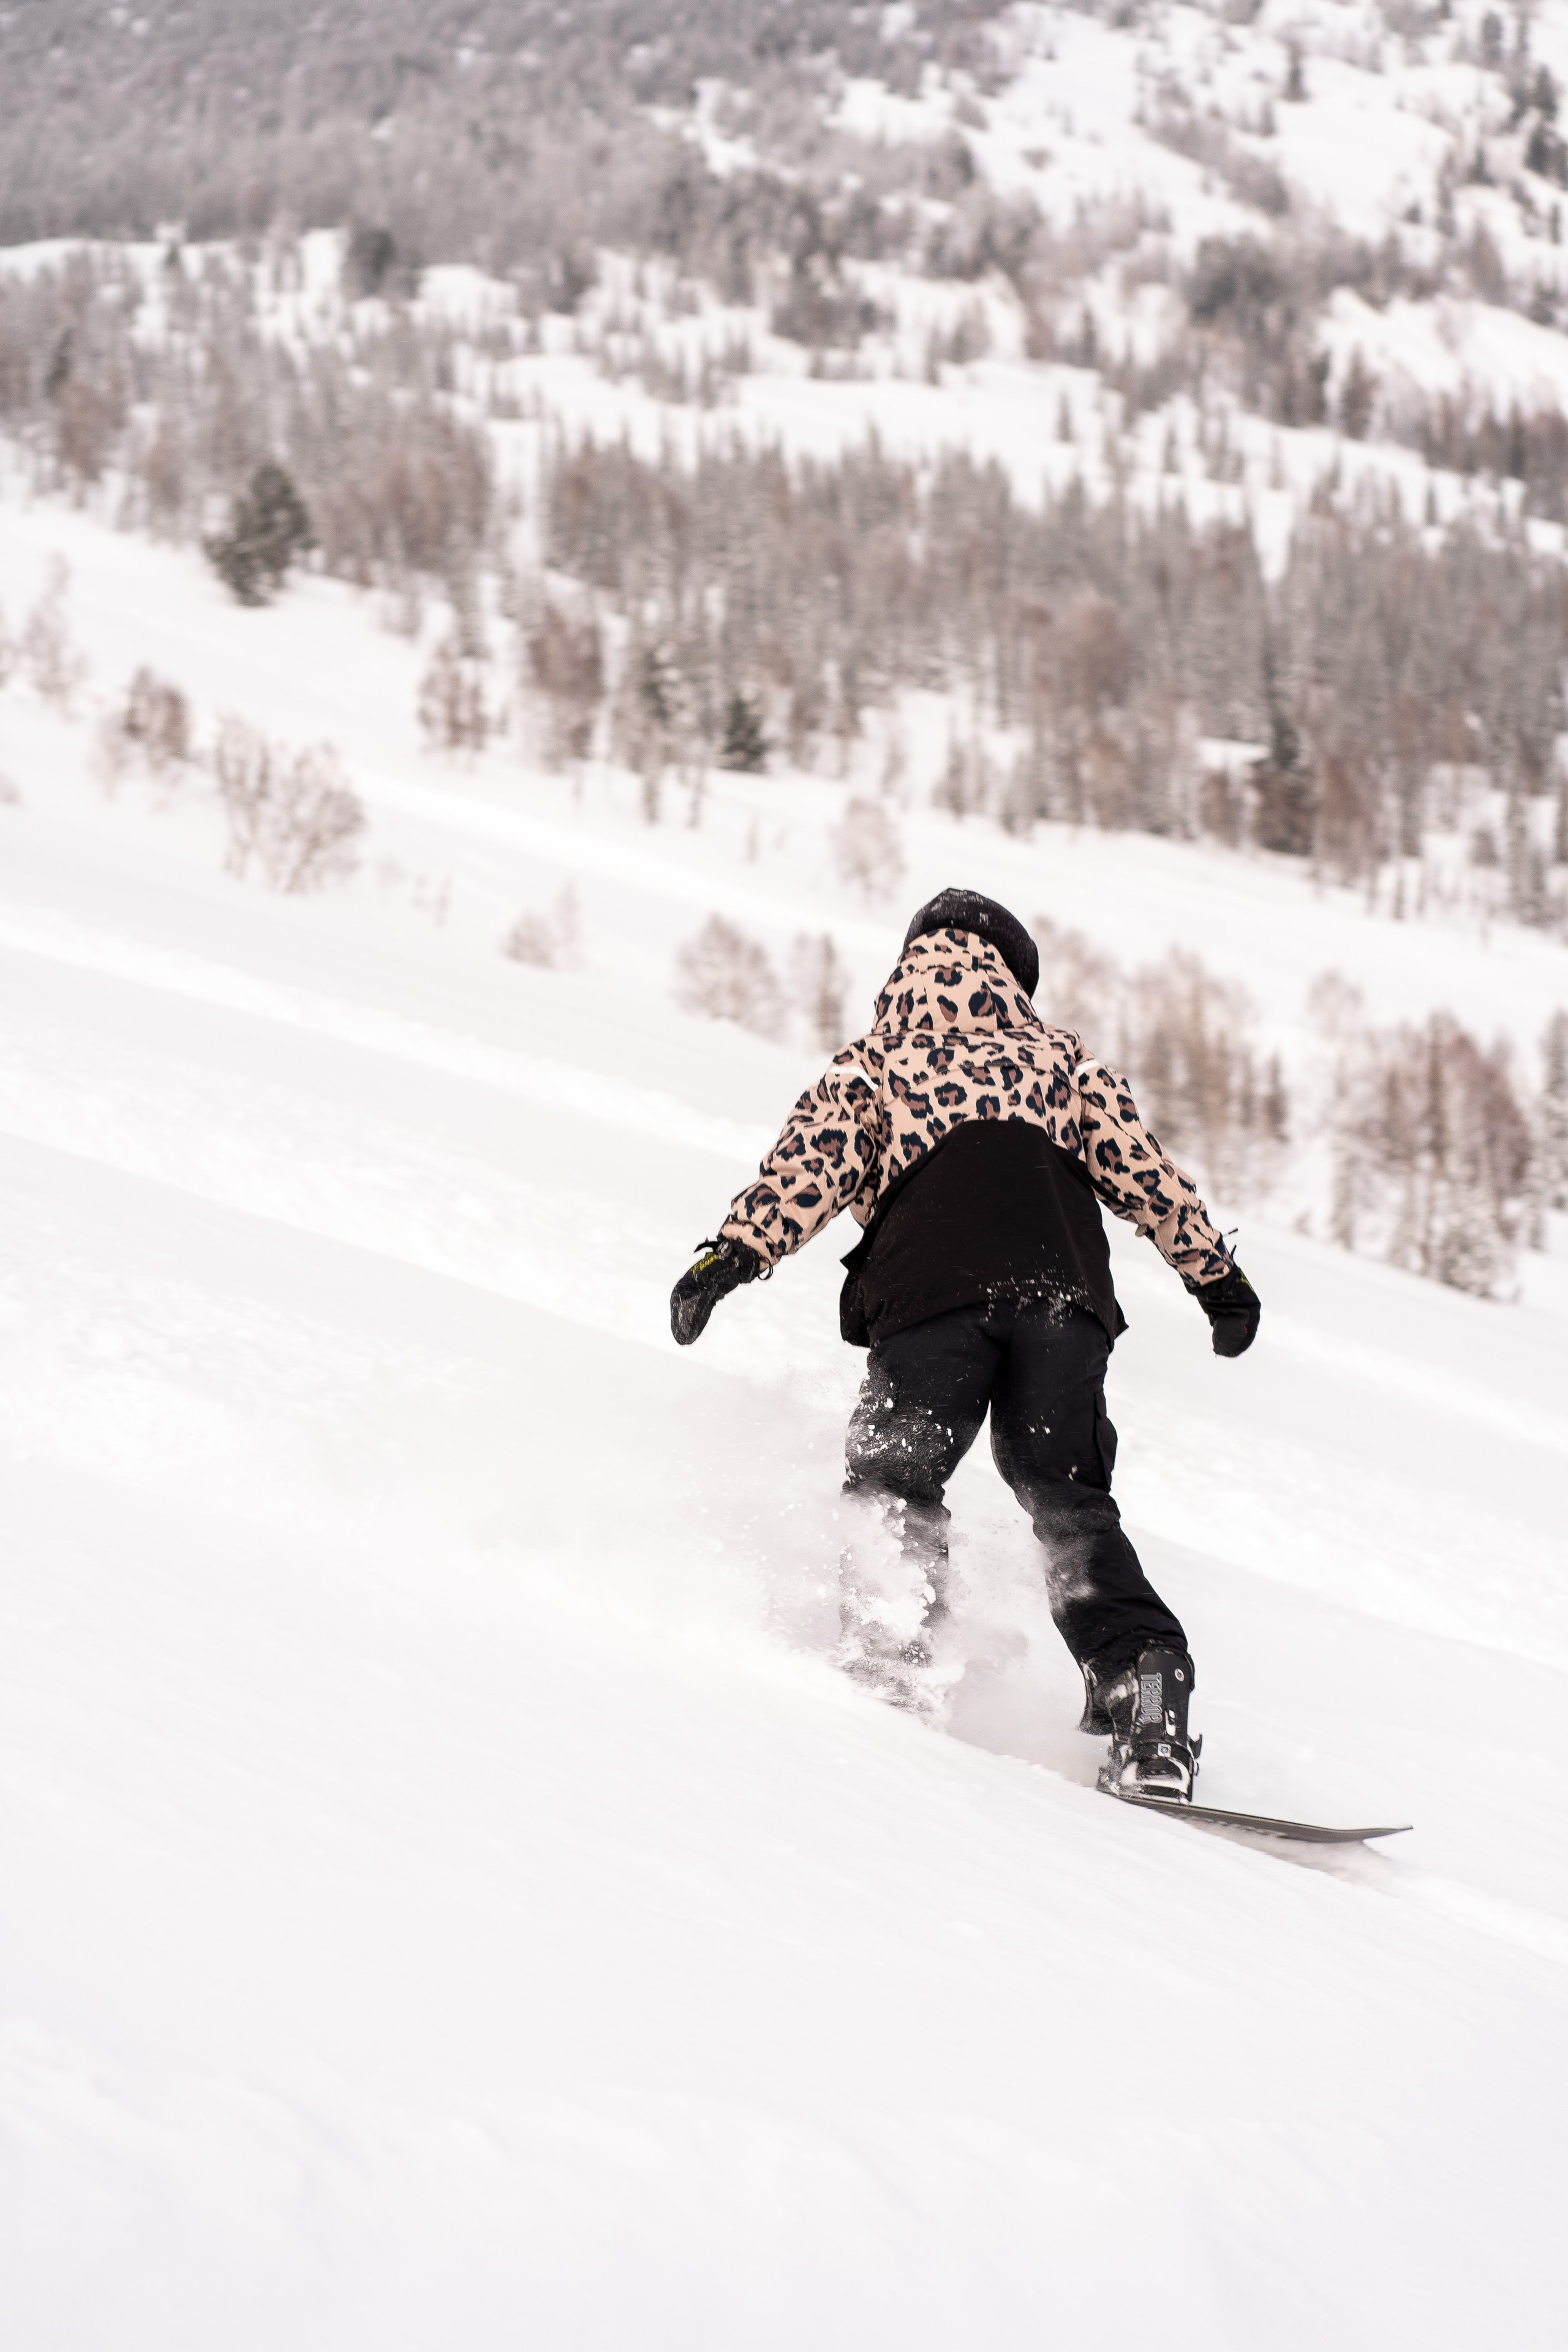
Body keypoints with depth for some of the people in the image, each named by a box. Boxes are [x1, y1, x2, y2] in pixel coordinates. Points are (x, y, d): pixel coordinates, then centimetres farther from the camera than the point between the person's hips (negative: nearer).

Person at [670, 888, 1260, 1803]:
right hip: (1063, 1291, 2)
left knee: (897, 1483, 9)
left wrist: (736, 1251, -2)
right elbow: (1144, 1167, 21)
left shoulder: (874, 1061, 23)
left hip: (930, 1290, -2)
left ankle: (890, 1662, -12)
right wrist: (1218, 1275, 23)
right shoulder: (1059, 1055, 27)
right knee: (1069, 1500, 6)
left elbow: (814, 1160, 6)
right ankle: (1144, 1682, -11)